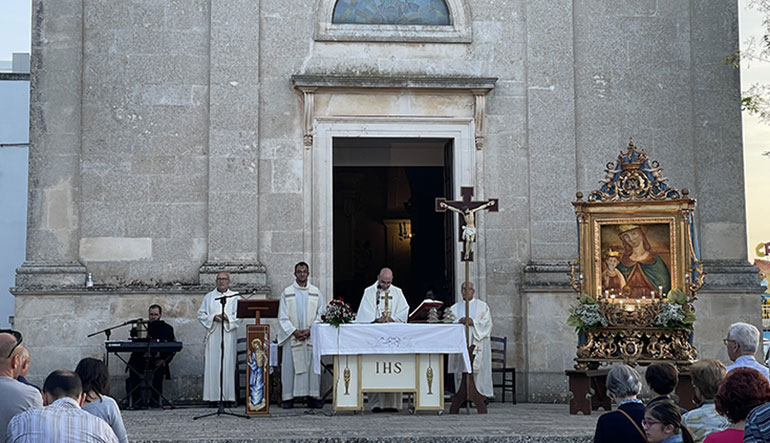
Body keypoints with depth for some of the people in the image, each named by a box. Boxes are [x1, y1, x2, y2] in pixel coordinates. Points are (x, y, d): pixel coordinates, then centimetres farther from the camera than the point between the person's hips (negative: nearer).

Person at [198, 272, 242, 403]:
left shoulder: (235, 297, 10)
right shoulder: (208, 297, 14)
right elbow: (201, 314, 8)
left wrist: (228, 317, -15)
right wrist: (213, 318, -9)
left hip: (228, 335, -1)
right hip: (213, 335, 1)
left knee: (228, 364, -4)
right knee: (212, 365, -4)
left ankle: (228, 396, -2)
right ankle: (212, 396, -2)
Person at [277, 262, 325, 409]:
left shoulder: (316, 292, 9)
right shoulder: (287, 293, 6)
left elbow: (321, 315, 5)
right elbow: (283, 317, 2)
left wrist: (309, 330, -8)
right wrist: (294, 331, -10)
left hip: (311, 336, 1)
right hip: (292, 336, -1)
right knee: (290, 366, -3)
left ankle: (313, 398, 4)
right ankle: (288, 398, 2)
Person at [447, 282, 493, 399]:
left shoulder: (482, 306, 11)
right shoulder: (455, 307, 18)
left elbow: (487, 322, 0)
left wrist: (473, 322, -14)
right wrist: (459, 322, -13)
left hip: (477, 341, -2)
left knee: (478, 369, -10)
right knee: (461, 369, -4)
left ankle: (481, 394, -9)